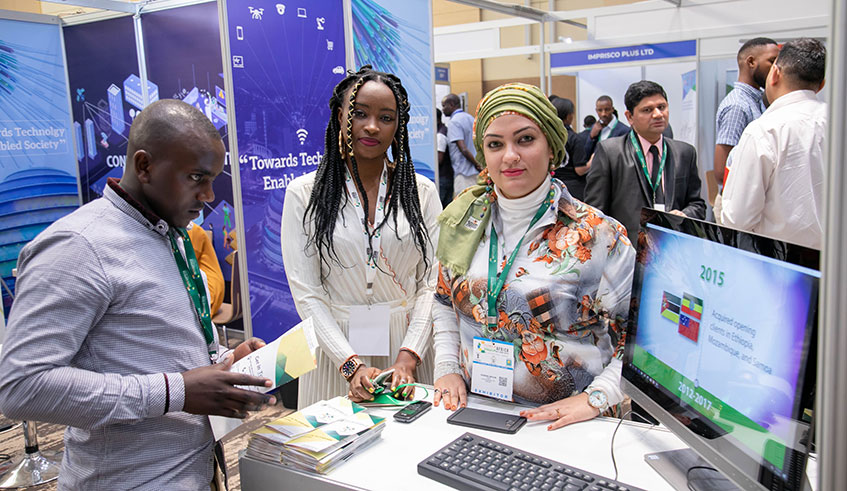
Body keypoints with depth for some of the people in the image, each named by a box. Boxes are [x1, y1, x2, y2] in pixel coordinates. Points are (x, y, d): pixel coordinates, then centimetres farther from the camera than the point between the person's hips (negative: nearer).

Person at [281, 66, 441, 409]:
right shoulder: (303, 194, -3)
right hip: (335, 348, -1)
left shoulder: (422, 192, 2)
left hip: (408, 344, 1)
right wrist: (351, 364, -17)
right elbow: (306, 293, -7)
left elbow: (432, 284, -2)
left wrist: (409, 356, -15)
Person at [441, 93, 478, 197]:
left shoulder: (453, 122, -12)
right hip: (476, 172, 9)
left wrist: (477, 164, -13)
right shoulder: (471, 118, 15)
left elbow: (463, 149, -20)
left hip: (464, 173, -9)